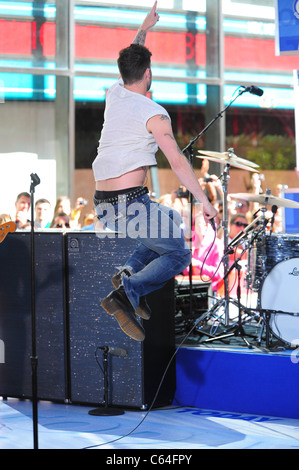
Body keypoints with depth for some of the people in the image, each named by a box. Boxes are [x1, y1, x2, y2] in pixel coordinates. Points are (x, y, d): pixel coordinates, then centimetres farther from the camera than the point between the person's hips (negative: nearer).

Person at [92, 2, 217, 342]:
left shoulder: (114, 94, 12)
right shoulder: (154, 114, -8)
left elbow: (130, 63, 34)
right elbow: (178, 162, -15)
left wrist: (144, 29, 46)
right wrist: (205, 202, -14)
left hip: (103, 205, 8)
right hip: (131, 205, -8)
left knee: (170, 219, 28)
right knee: (178, 255, 4)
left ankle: (130, 270, 7)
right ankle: (130, 291, -21)